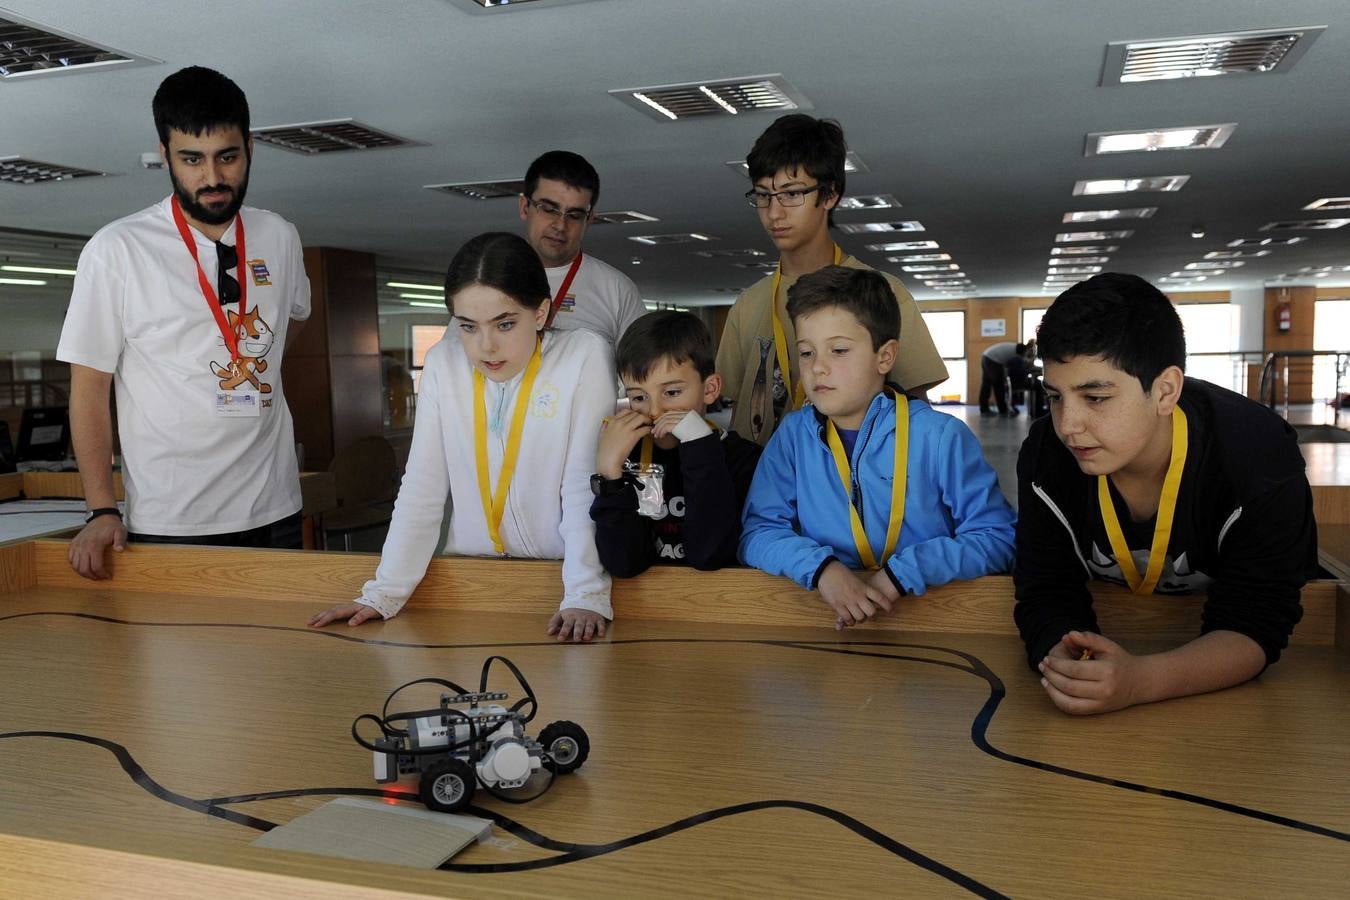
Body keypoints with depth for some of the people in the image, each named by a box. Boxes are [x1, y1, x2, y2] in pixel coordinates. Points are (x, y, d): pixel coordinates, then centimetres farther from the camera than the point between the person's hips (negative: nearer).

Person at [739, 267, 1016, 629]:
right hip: (827, 620, 1)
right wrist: (821, 568, -18)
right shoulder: (794, 434, 3)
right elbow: (757, 532, 0)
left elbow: (997, 537, -5)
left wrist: (900, 575, -17)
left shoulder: (941, 436, -4)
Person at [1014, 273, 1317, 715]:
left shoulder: (1259, 458, -24)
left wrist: (1141, 680, -44)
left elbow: (1254, 627, -26)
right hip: (1109, 641, 2)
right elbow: (1046, 593, -15)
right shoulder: (1045, 456, -17)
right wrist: (1063, 660, -38)